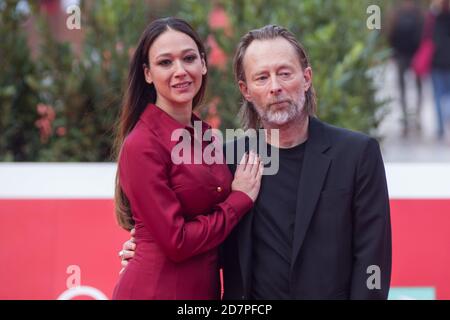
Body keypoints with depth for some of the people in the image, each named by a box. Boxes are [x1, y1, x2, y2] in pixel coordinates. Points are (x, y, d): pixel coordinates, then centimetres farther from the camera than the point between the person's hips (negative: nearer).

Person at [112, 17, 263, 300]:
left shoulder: (206, 136, 7)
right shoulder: (142, 145, -15)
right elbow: (176, 241, -18)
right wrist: (240, 199, -8)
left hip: (205, 288, 7)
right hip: (157, 289, -7)